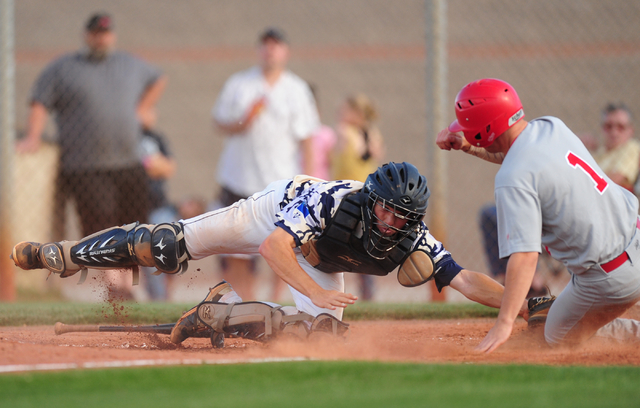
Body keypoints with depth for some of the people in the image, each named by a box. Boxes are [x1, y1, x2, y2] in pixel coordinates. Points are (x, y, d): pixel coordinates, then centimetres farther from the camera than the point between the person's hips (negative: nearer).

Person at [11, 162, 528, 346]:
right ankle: (59, 256, 10)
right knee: (170, 245, -6)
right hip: (278, 210, -4)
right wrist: (317, 293, -57)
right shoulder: (334, 199, -41)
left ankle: (222, 309, 1)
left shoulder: (412, 239, -30)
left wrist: (519, 302, -46)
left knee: (317, 328, -21)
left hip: (319, 265, 4)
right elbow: (275, 247, -46)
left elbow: (464, 279, -32)